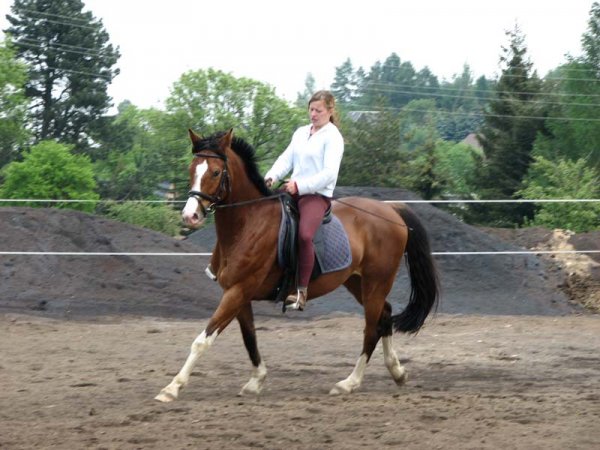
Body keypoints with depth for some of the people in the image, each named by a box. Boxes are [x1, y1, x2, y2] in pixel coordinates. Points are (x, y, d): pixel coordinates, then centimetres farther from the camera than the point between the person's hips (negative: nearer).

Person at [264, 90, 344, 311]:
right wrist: (271, 177, -9)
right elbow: (286, 159, 11)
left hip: (317, 195, -8)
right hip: (293, 191, 8)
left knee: (304, 234, -31)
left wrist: (299, 185, -24)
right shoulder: (301, 133, 18)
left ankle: (302, 291, -24)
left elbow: (329, 173, -15)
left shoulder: (333, 137, -5)